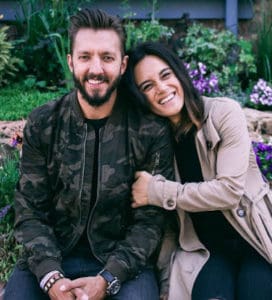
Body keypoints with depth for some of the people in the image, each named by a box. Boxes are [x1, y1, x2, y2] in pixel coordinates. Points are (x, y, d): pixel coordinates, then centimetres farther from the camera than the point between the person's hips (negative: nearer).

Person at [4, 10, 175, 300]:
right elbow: (30, 212, -2)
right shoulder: (41, 125, -1)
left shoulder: (151, 130, -6)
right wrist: (51, 276, -18)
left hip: (123, 259, -1)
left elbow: (150, 219, -6)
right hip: (51, 258, 1)